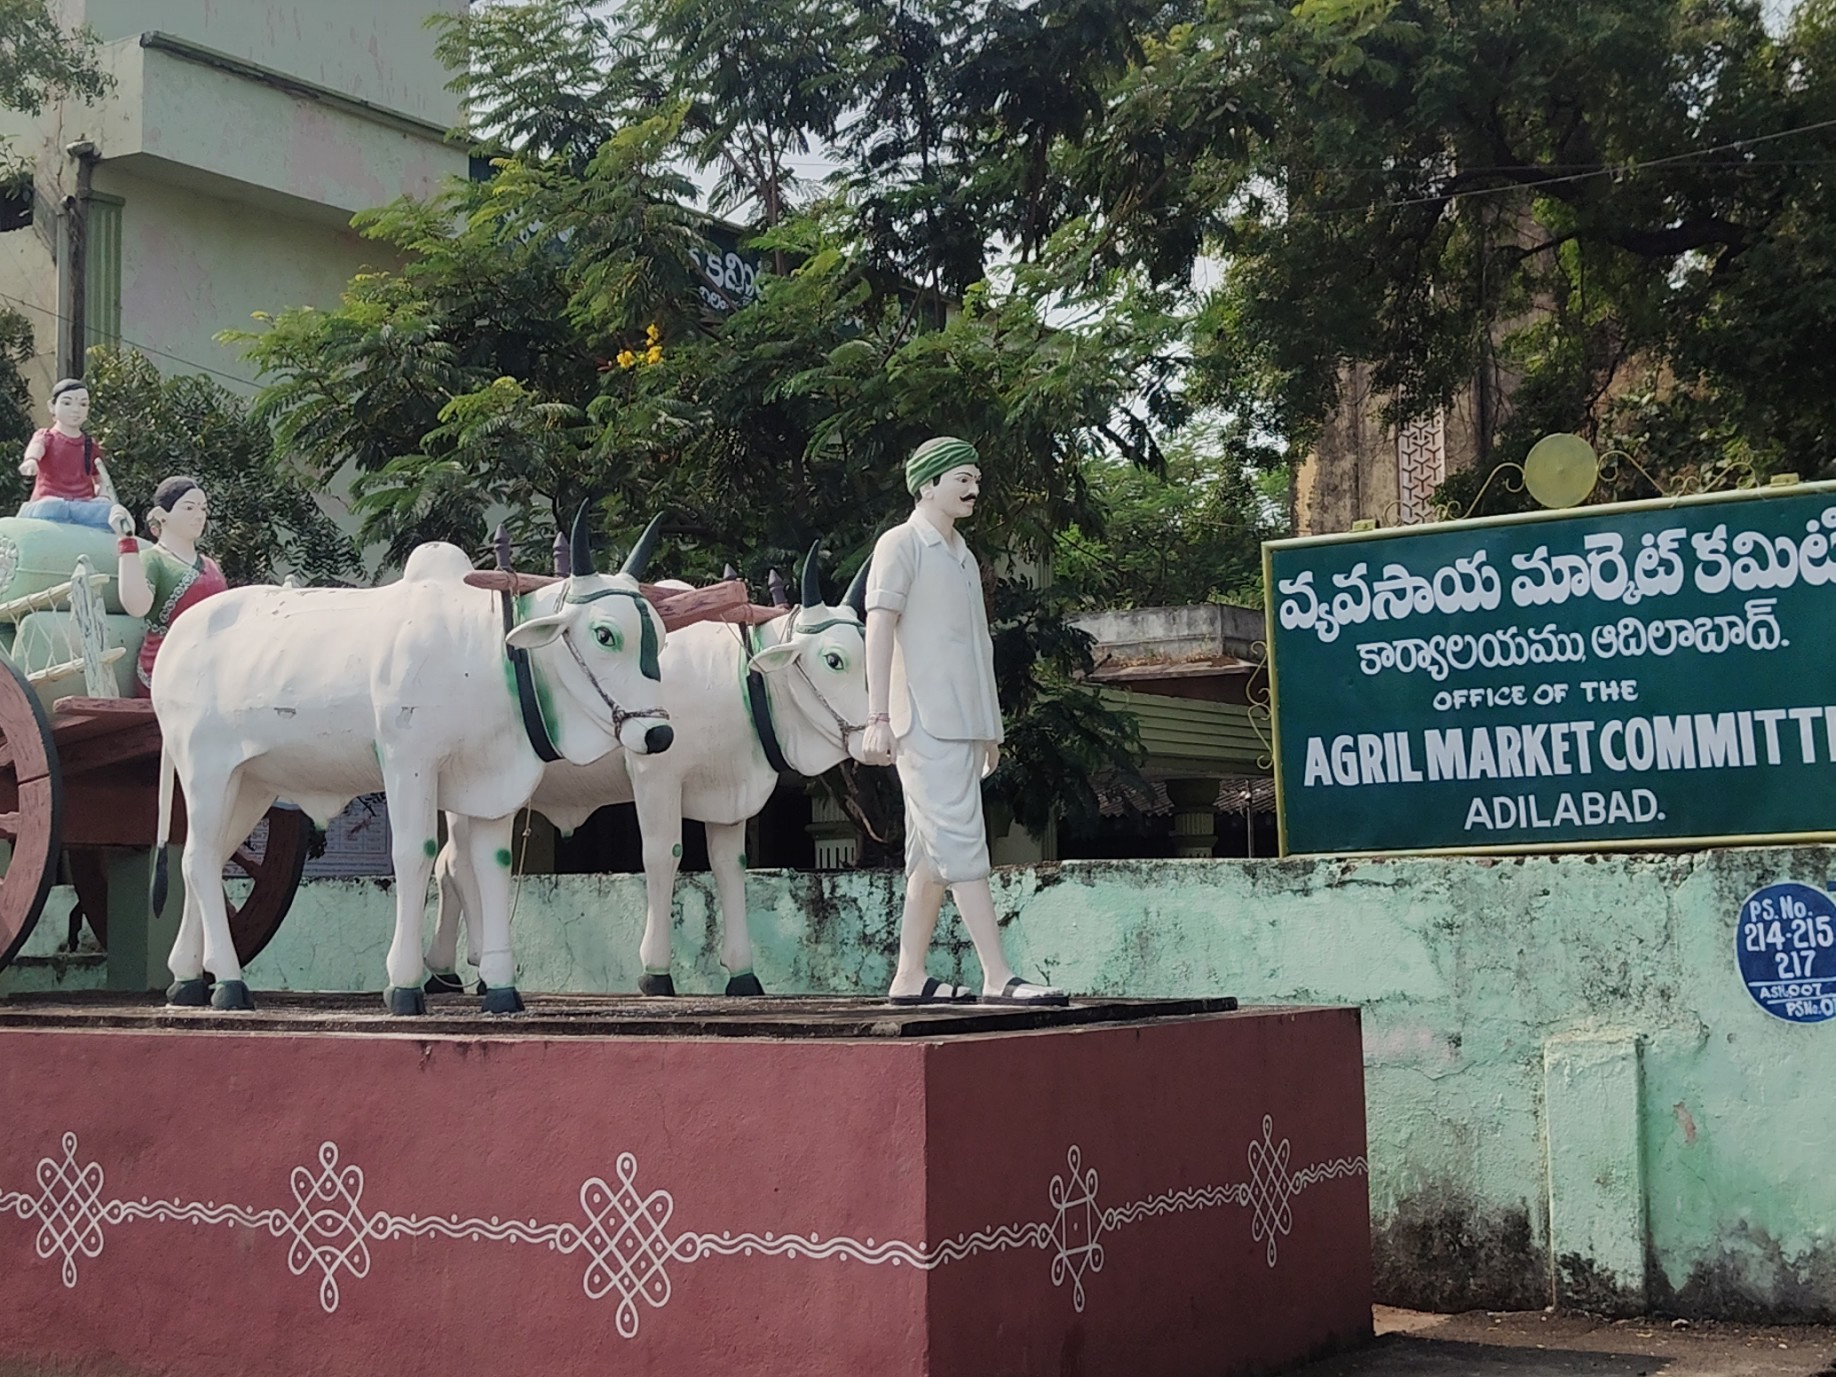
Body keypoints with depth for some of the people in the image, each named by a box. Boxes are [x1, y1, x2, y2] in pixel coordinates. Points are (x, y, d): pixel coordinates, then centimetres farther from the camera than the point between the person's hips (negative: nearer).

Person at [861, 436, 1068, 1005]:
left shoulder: (962, 556, 23)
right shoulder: (901, 545, -2)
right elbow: (880, 627, -10)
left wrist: (989, 728, 20)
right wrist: (878, 717, -18)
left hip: (965, 724, 8)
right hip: (926, 723, -8)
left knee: (933, 854, 8)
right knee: (961, 843, -12)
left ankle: (909, 978, 11)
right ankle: (998, 977, -16)